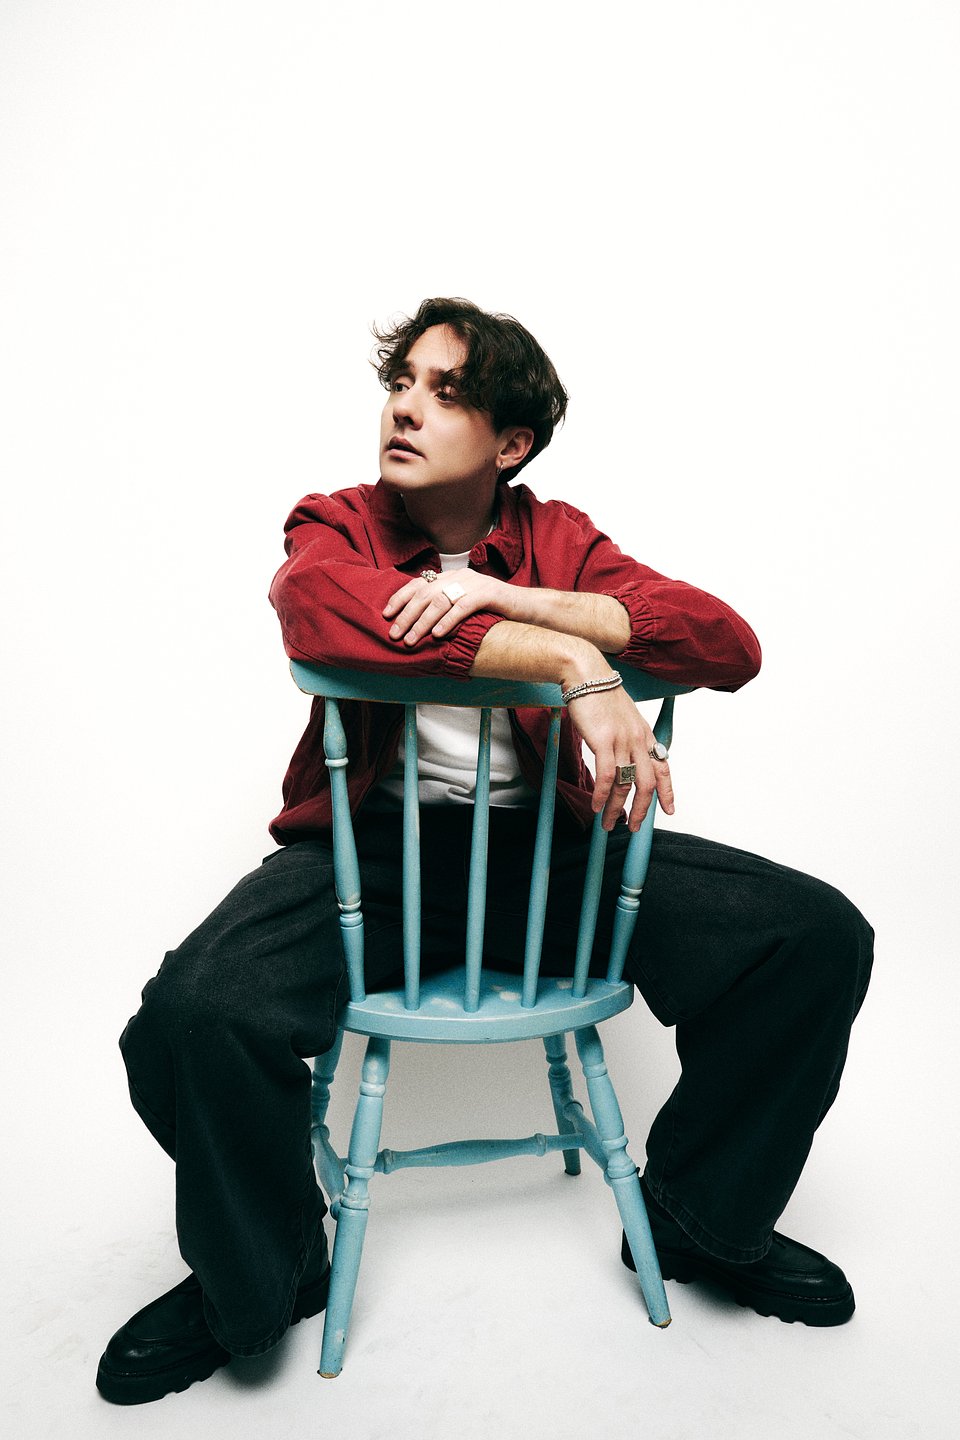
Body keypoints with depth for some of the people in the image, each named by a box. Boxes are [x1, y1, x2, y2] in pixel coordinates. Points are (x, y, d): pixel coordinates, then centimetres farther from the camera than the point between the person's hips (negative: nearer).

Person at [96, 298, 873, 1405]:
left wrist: (510, 597, -21)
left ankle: (702, 1217, 15)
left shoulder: (561, 541, 6)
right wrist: (573, 663, -33)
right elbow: (328, 608, -27)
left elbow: (729, 645, -10)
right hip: (371, 843, -1)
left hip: (544, 837, 2)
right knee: (192, 1014, -30)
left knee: (821, 938, -11)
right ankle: (258, 1273, 5)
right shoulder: (334, 526, 1)